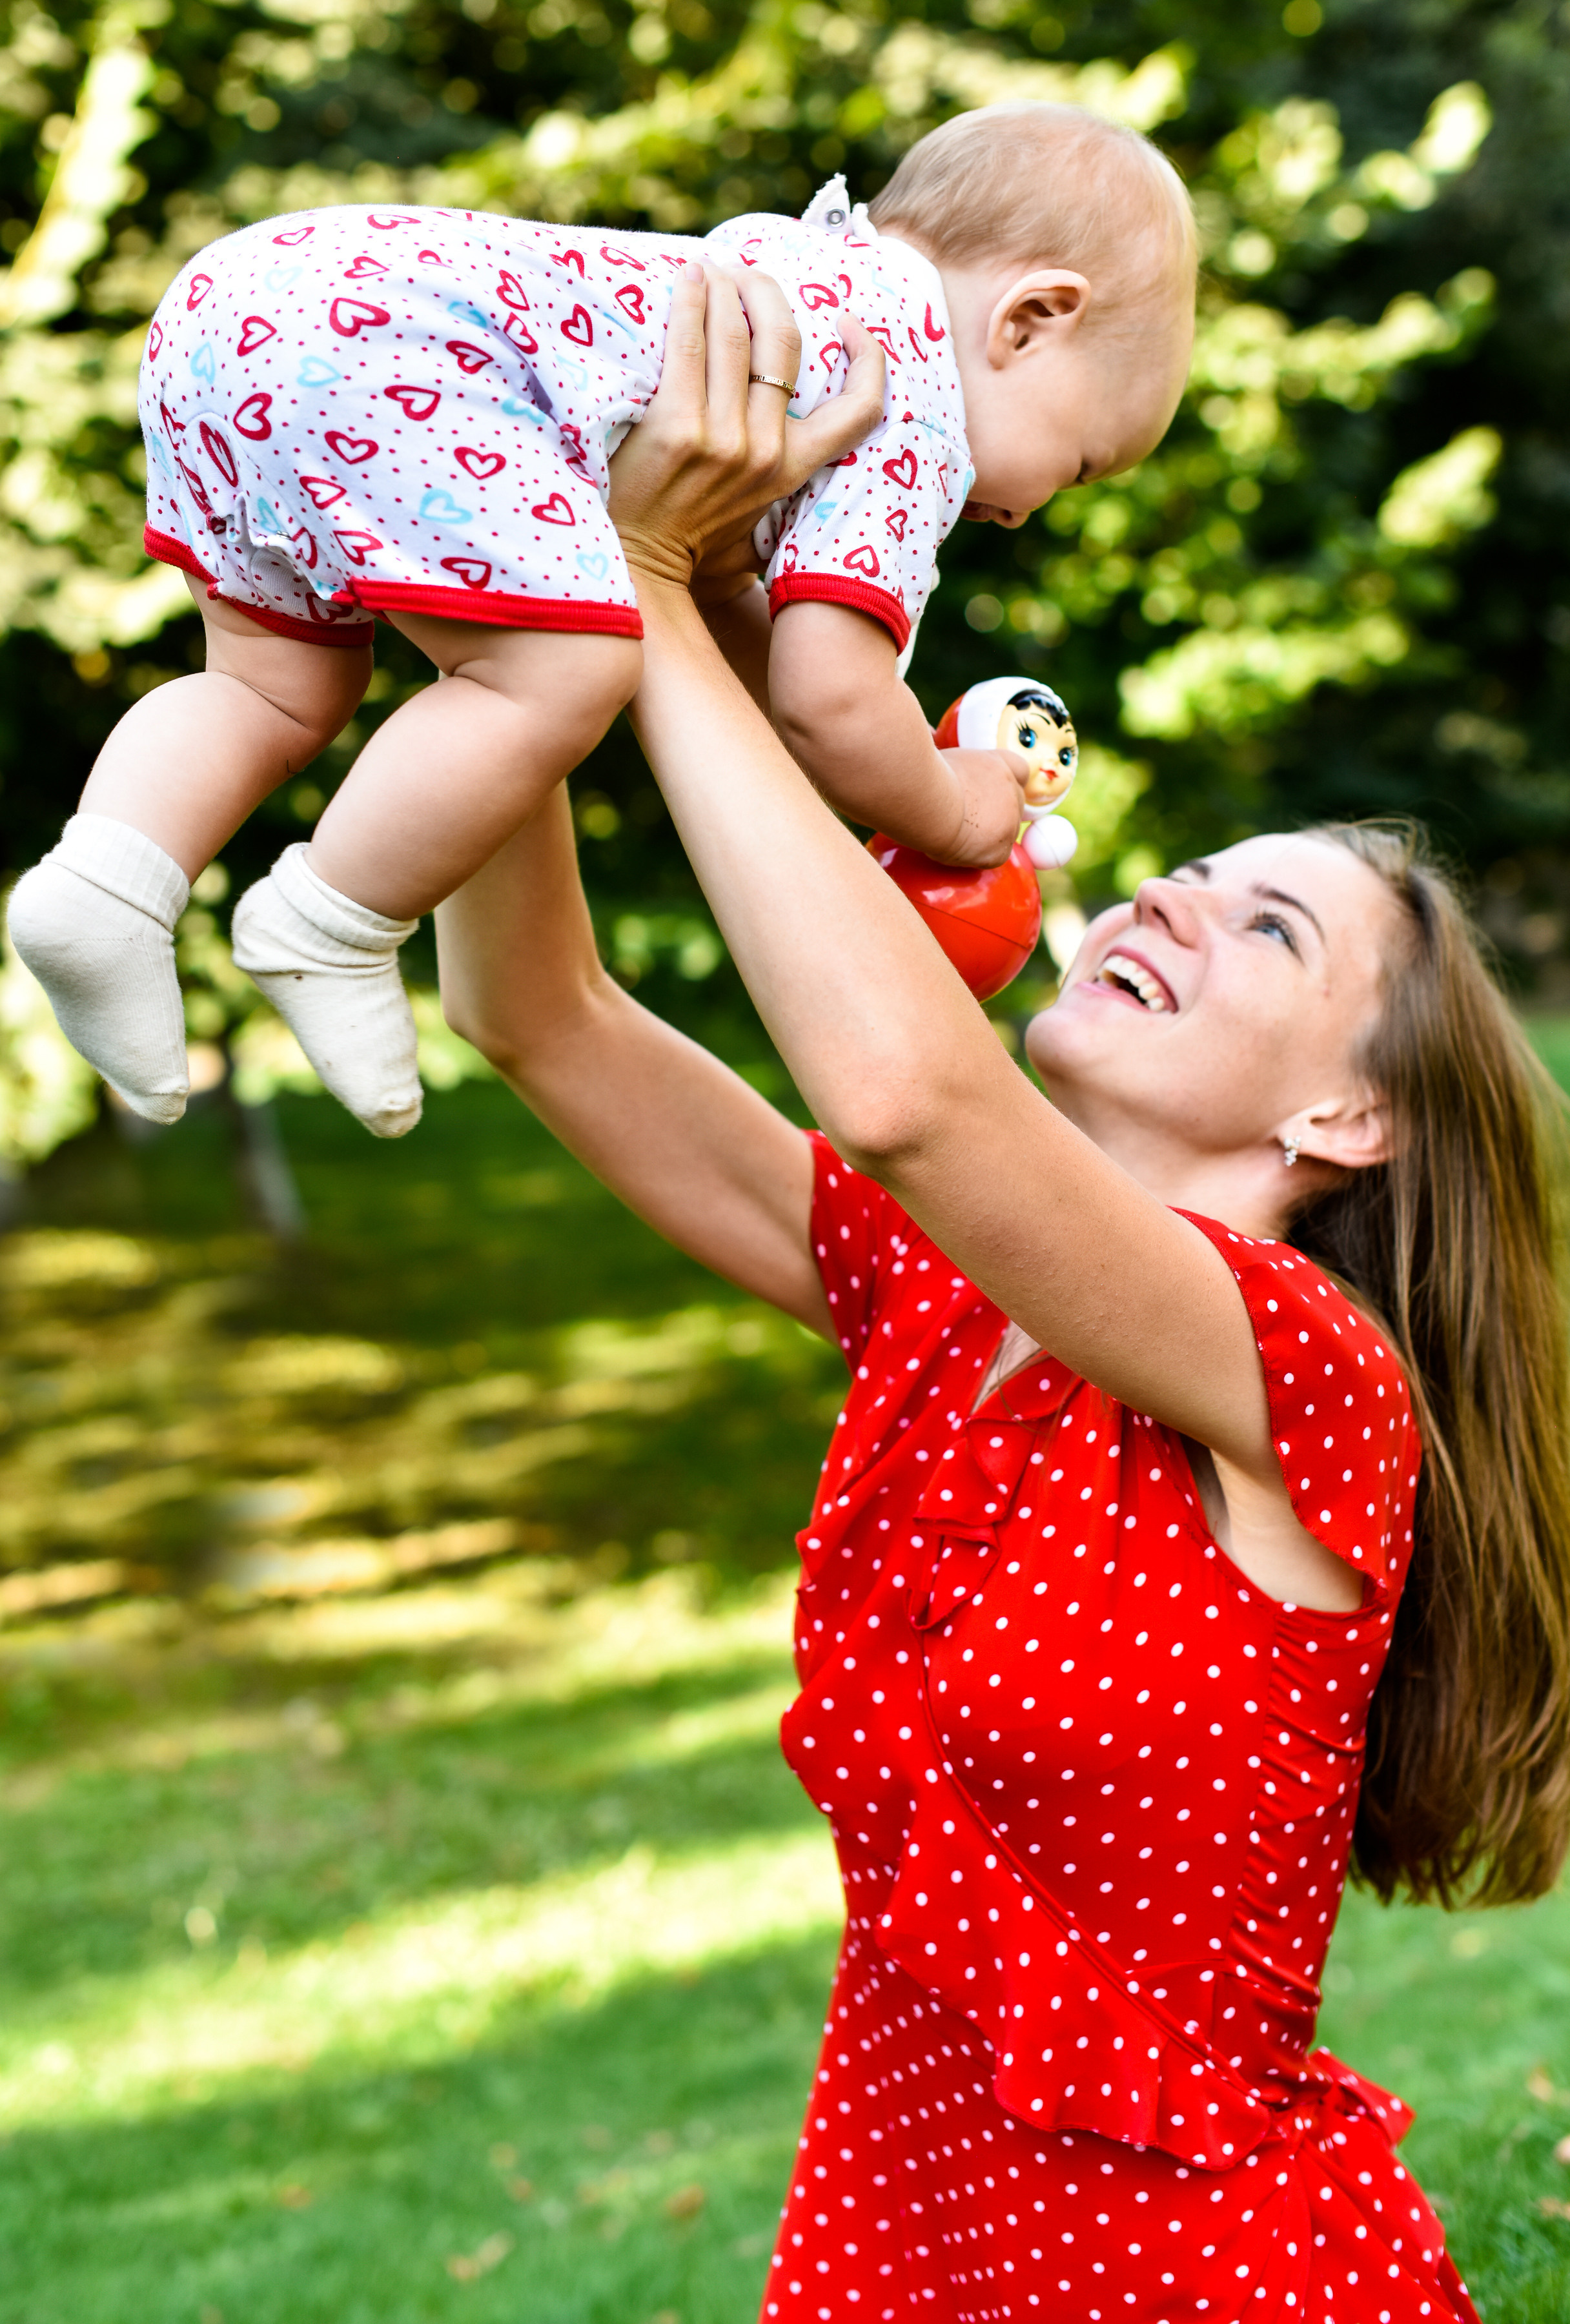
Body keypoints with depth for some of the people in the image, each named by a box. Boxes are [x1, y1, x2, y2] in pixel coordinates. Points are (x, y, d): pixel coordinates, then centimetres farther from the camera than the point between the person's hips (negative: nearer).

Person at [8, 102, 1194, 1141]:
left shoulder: (816, 265, 29)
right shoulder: (916, 417, 0)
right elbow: (830, 693, -8)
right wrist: (950, 815, 10)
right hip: (372, 335, -10)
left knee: (285, 689, 21)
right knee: (567, 672, -15)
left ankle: (110, 874, 2)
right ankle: (328, 931, -5)